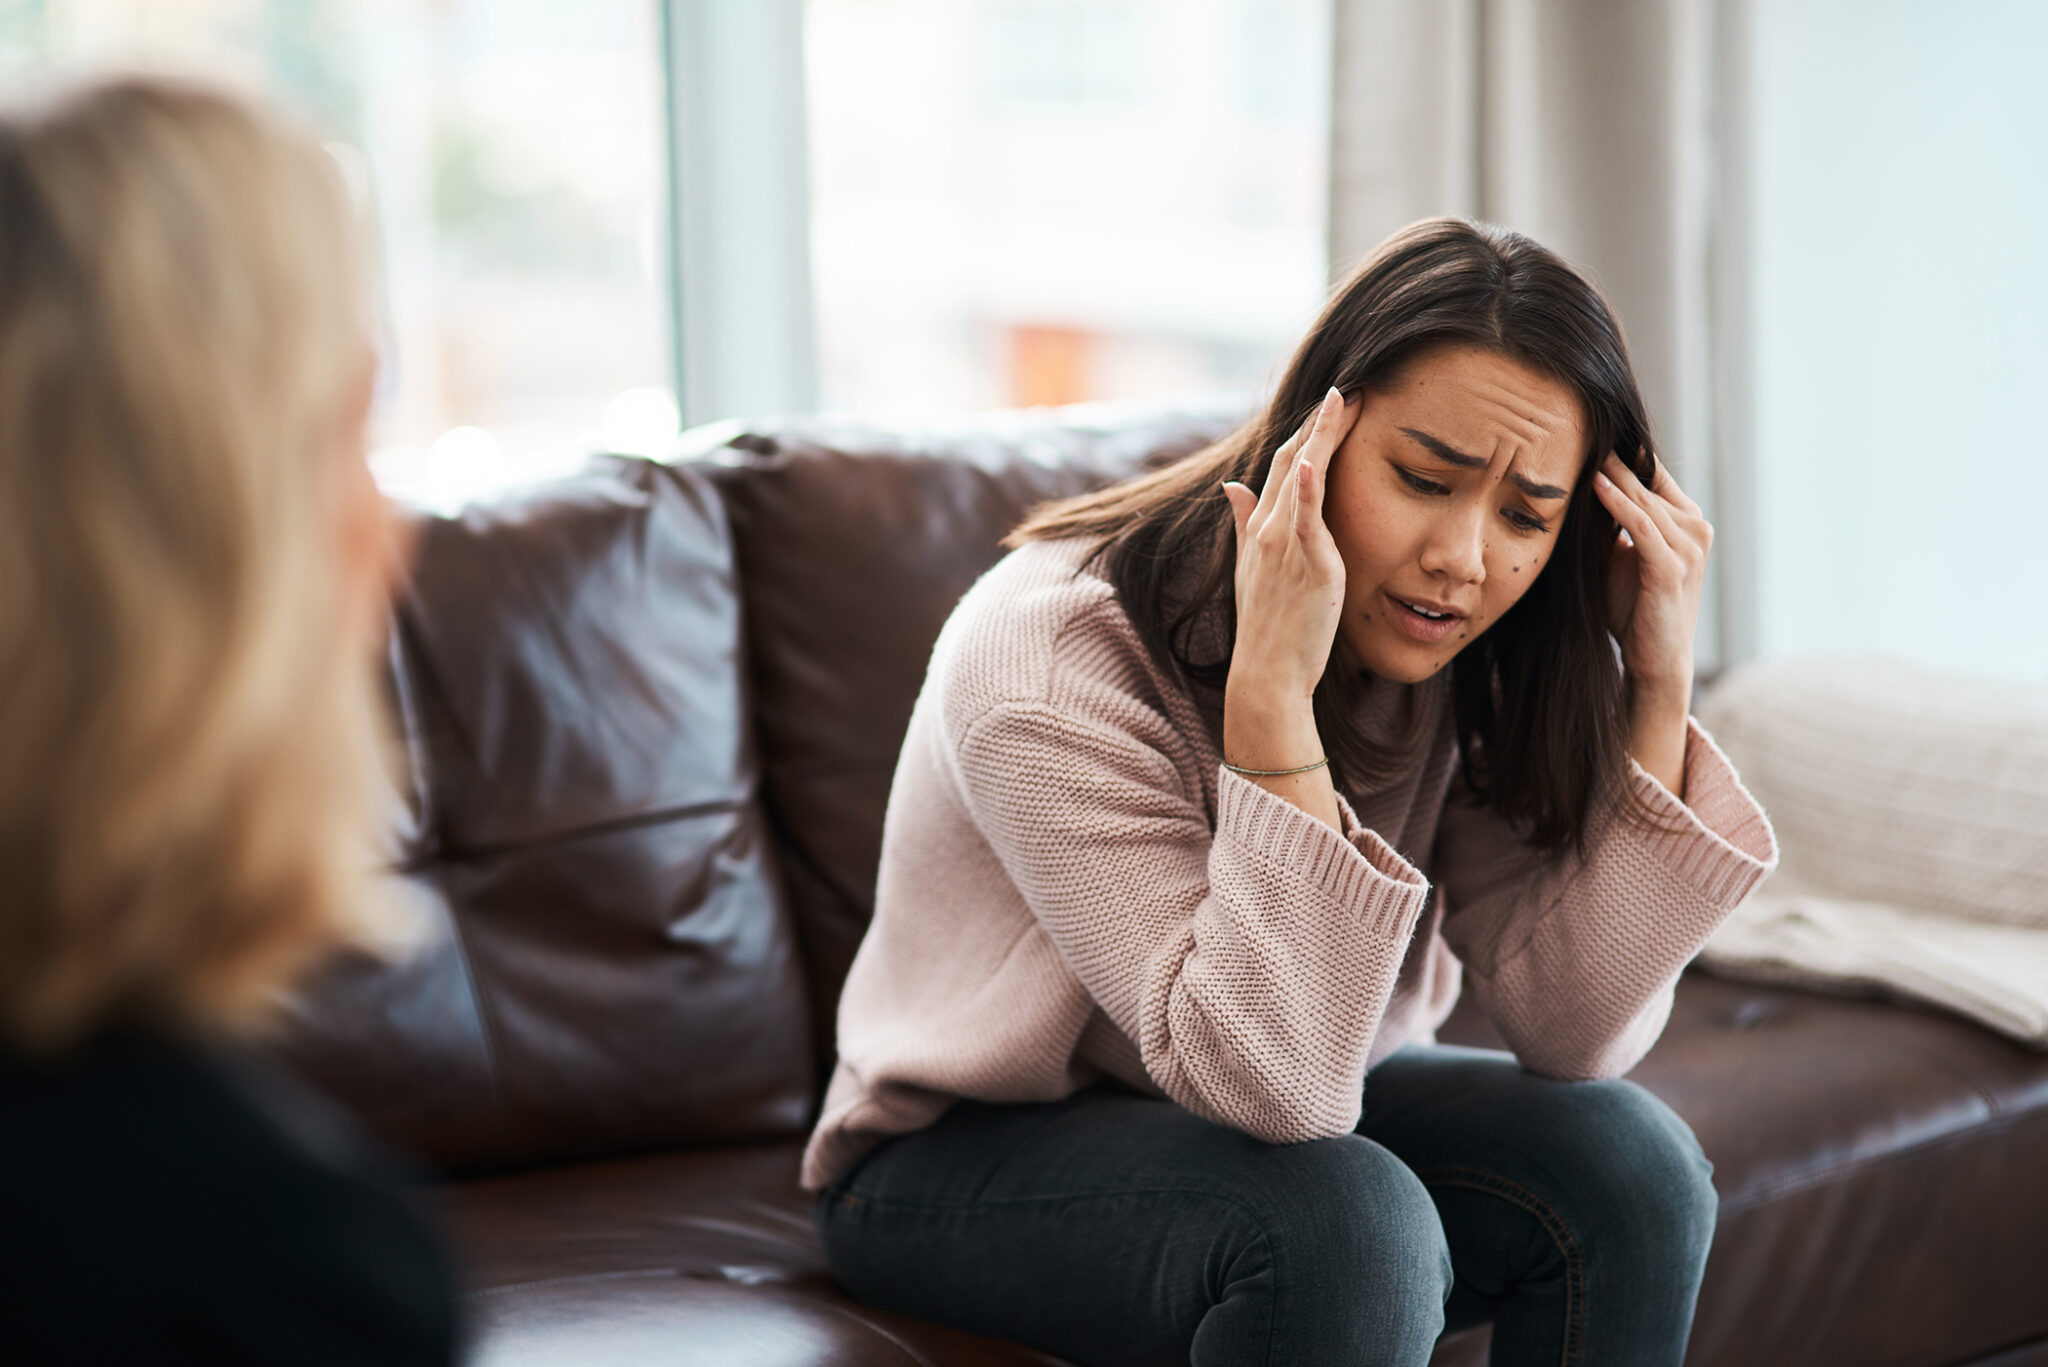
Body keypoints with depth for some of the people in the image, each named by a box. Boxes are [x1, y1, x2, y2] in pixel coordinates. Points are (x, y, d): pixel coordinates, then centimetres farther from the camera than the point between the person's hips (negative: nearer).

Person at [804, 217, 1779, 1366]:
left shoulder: (1464, 664, -10)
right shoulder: (1049, 670, -28)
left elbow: (1573, 1033, -17)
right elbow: (1266, 1075, -34)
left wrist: (1661, 683, -23)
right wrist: (1270, 693, -42)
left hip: (1283, 1106, 6)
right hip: (974, 1154, -6)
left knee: (1627, 1160, -19)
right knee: (1343, 1223, -35)